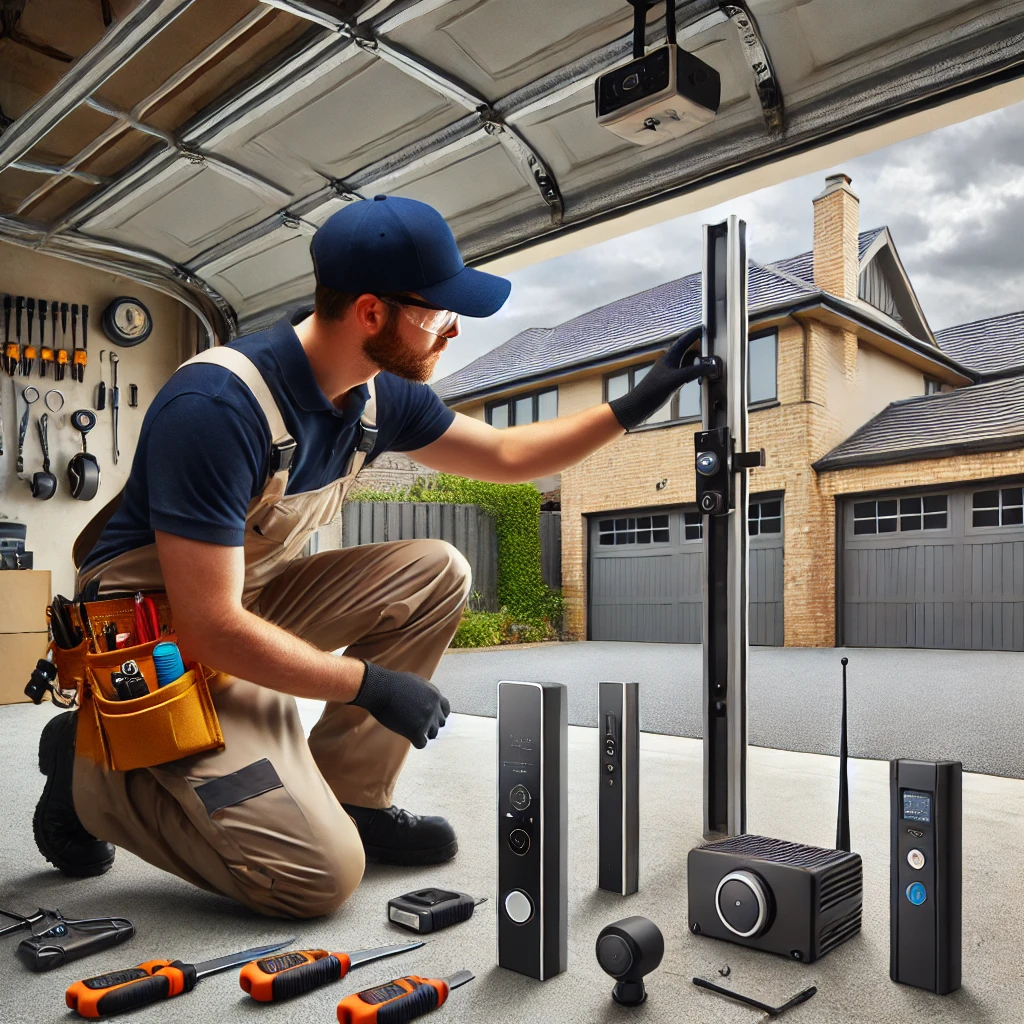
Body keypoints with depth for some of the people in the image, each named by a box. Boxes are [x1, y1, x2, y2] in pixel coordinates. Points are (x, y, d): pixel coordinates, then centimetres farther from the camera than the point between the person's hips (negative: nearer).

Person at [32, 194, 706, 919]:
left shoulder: (381, 395, -5)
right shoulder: (218, 406, -30)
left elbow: (506, 455, 9)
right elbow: (209, 628, -29)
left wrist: (633, 407, 3)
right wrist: (369, 683, -21)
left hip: (248, 595, 8)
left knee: (436, 574, -7)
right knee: (320, 874, -16)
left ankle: (348, 797, 2)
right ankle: (95, 768, 4)